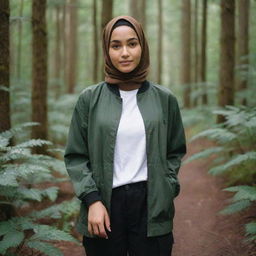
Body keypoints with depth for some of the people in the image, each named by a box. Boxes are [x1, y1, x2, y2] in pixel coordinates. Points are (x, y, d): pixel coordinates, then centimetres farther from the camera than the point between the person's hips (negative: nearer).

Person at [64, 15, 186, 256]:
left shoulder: (164, 98, 4)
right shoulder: (90, 99, 0)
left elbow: (175, 151, 12)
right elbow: (75, 156, 1)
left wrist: (167, 190, 0)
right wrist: (92, 200, -10)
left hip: (152, 207, 1)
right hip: (106, 204, -1)